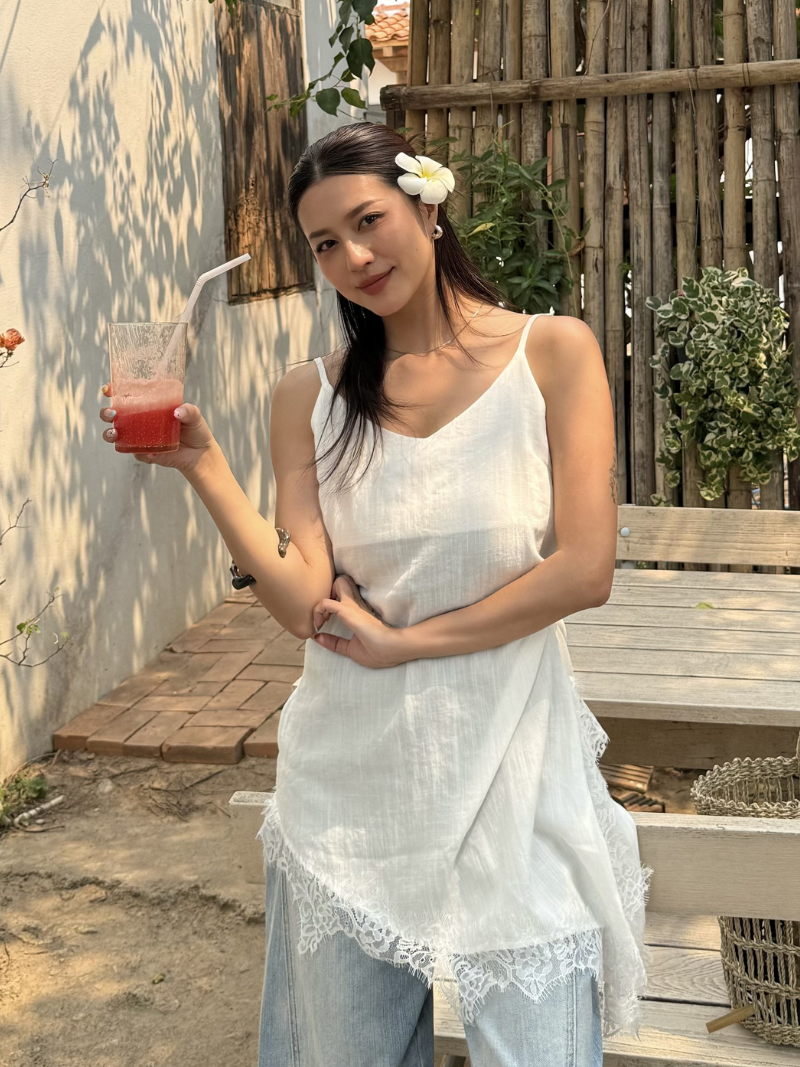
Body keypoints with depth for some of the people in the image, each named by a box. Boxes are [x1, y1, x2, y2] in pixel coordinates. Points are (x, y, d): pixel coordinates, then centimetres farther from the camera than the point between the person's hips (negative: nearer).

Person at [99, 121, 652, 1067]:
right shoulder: (311, 396, 3)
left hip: (508, 764, -2)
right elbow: (303, 604, -7)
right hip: (353, 774, 3)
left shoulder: (552, 352, -3)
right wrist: (201, 464, -17)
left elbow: (583, 570, -10)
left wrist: (400, 640, -9)